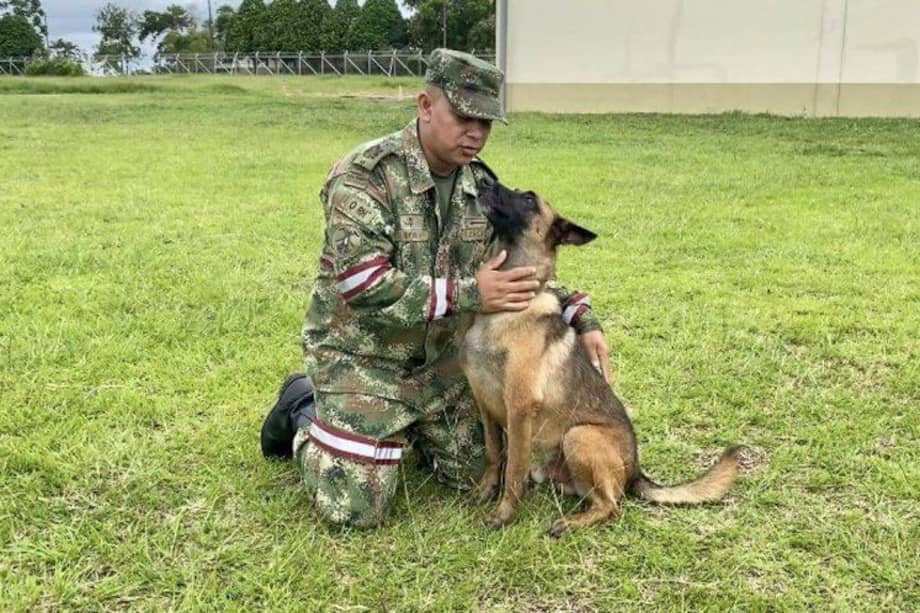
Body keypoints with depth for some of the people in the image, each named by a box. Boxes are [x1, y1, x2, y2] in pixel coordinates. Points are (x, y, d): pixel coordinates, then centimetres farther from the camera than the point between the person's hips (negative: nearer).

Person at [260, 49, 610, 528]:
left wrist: (579, 315, -8)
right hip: (362, 357, -6)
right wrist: (468, 294, -32)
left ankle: (408, 430, 33)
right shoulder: (365, 175, -22)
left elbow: (519, 271, 7)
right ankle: (304, 414, 19)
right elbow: (363, 286, -30)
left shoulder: (480, 183, -1)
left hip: (440, 355, 6)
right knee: (356, 509, -7)